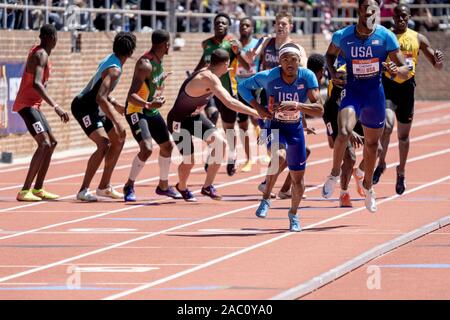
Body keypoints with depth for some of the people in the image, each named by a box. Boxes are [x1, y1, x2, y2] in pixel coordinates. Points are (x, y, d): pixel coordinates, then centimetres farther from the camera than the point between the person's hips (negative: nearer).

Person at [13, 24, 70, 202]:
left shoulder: (37, 51, 12)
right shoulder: (41, 55, -18)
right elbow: (36, 84, -32)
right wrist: (56, 106, -37)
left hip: (33, 105, 10)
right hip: (27, 105, -10)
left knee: (52, 143, 16)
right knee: (44, 144, -20)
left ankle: (38, 188, 19)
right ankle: (24, 191, -28)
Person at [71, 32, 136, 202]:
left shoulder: (110, 59, 9)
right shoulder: (114, 69, -22)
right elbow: (100, 98, -33)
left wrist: (117, 106, 24)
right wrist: (116, 122, -35)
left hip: (94, 109, 11)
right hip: (84, 108, -11)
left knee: (118, 140, 17)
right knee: (104, 144, -25)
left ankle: (104, 187, 23)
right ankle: (83, 191, -26)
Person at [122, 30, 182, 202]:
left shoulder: (158, 60, 1)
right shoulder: (145, 65, -27)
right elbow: (131, 96, -35)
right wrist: (148, 104, -47)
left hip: (152, 110, 10)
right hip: (137, 111, -10)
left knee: (167, 146, 18)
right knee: (146, 148, -25)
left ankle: (163, 186, 37)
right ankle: (129, 186, -8)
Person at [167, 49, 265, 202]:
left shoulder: (207, 73, -2)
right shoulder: (209, 78, -31)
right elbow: (229, 103, -40)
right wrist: (256, 113, -39)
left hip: (195, 117, 9)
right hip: (179, 121, -9)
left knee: (219, 142, -9)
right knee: (189, 160, -5)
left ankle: (208, 186, 1)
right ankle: (182, 187, 28)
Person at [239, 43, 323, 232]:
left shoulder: (307, 77, -20)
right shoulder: (269, 77, -22)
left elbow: (319, 110, -27)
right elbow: (243, 86, -4)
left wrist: (295, 105, -42)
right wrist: (258, 108, -15)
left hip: (295, 128, 2)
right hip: (273, 125, -2)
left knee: (298, 177, 10)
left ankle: (293, 214, 36)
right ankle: (266, 198, -13)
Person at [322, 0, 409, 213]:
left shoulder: (386, 37, -10)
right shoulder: (342, 36, -9)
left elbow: (405, 70, -6)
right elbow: (330, 54, 13)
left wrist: (395, 70, -30)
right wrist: (333, 73, -6)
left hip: (375, 93, 1)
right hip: (352, 90, -1)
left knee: (372, 143, 14)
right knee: (344, 132, -27)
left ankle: (367, 186, 38)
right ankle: (334, 174, -2)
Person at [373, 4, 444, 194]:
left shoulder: (418, 39, 6)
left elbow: (437, 66, 8)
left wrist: (439, 60, -16)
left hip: (407, 88, 2)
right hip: (387, 87, -2)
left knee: (403, 135, 11)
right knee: (387, 125, -24)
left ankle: (401, 172, 30)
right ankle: (381, 163, -6)